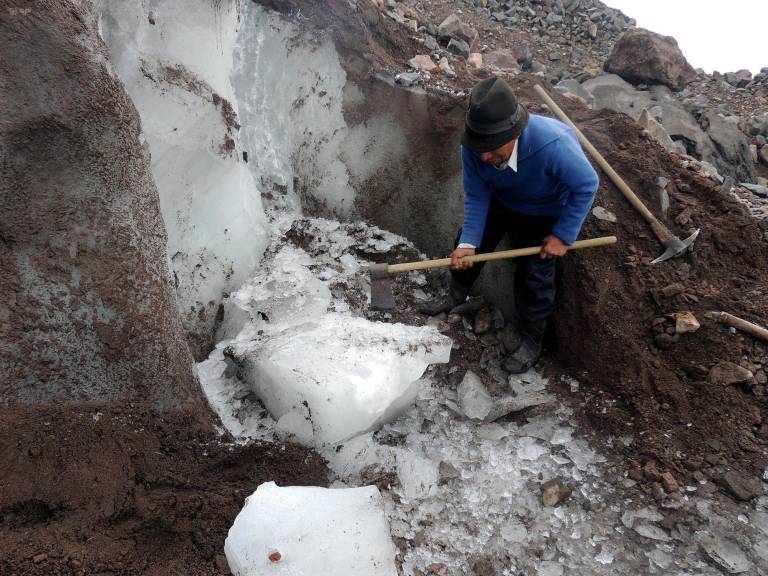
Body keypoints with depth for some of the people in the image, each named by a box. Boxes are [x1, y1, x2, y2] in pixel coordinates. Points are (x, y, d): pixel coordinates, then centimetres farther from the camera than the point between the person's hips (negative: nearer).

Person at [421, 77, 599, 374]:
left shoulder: (553, 144, -46)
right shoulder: (474, 148, -32)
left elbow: (587, 185, -29)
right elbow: (477, 197, -17)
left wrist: (563, 235, -25)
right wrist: (468, 243, -26)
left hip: (546, 211, -4)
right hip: (500, 200, 4)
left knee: (535, 274, -4)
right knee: (468, 242, 11)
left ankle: (530, 338, 22)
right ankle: (457, 294, 42)